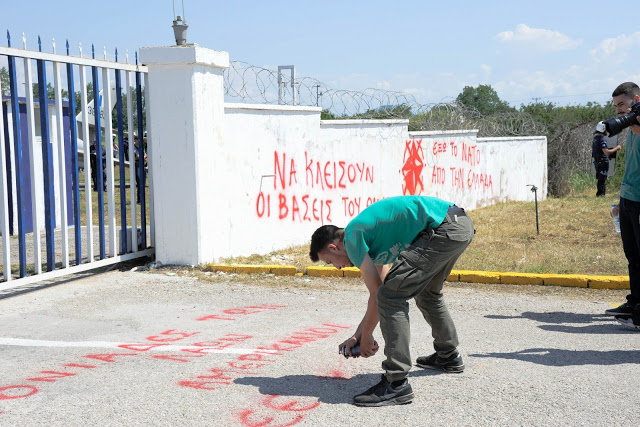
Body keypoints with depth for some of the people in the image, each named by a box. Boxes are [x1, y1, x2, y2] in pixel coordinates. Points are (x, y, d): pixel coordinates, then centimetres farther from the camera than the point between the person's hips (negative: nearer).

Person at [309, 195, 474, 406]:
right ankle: (449, 356, 48)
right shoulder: (367, 233, 23)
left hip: (443, 229, -11)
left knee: (391, 295, -9)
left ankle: (396, 384, -9)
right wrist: (358, 334, 28)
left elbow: (376, 294, -3)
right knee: (427, 291, 31)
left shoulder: (352, 237, -4)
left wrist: (366, 336, 10)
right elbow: (378, 290, 28)